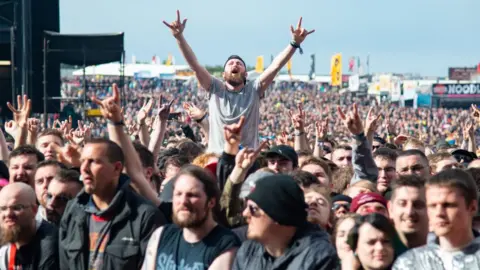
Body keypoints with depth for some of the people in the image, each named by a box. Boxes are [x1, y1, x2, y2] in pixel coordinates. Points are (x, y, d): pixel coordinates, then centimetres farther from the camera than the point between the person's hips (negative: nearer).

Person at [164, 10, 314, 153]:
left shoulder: (254, 90, 7)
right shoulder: (215, 89, 7)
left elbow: (276, 66, -3)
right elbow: (194, 65, -3)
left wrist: (295, 43, -13)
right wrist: (179, 37, -14)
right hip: (216, 157, 0)